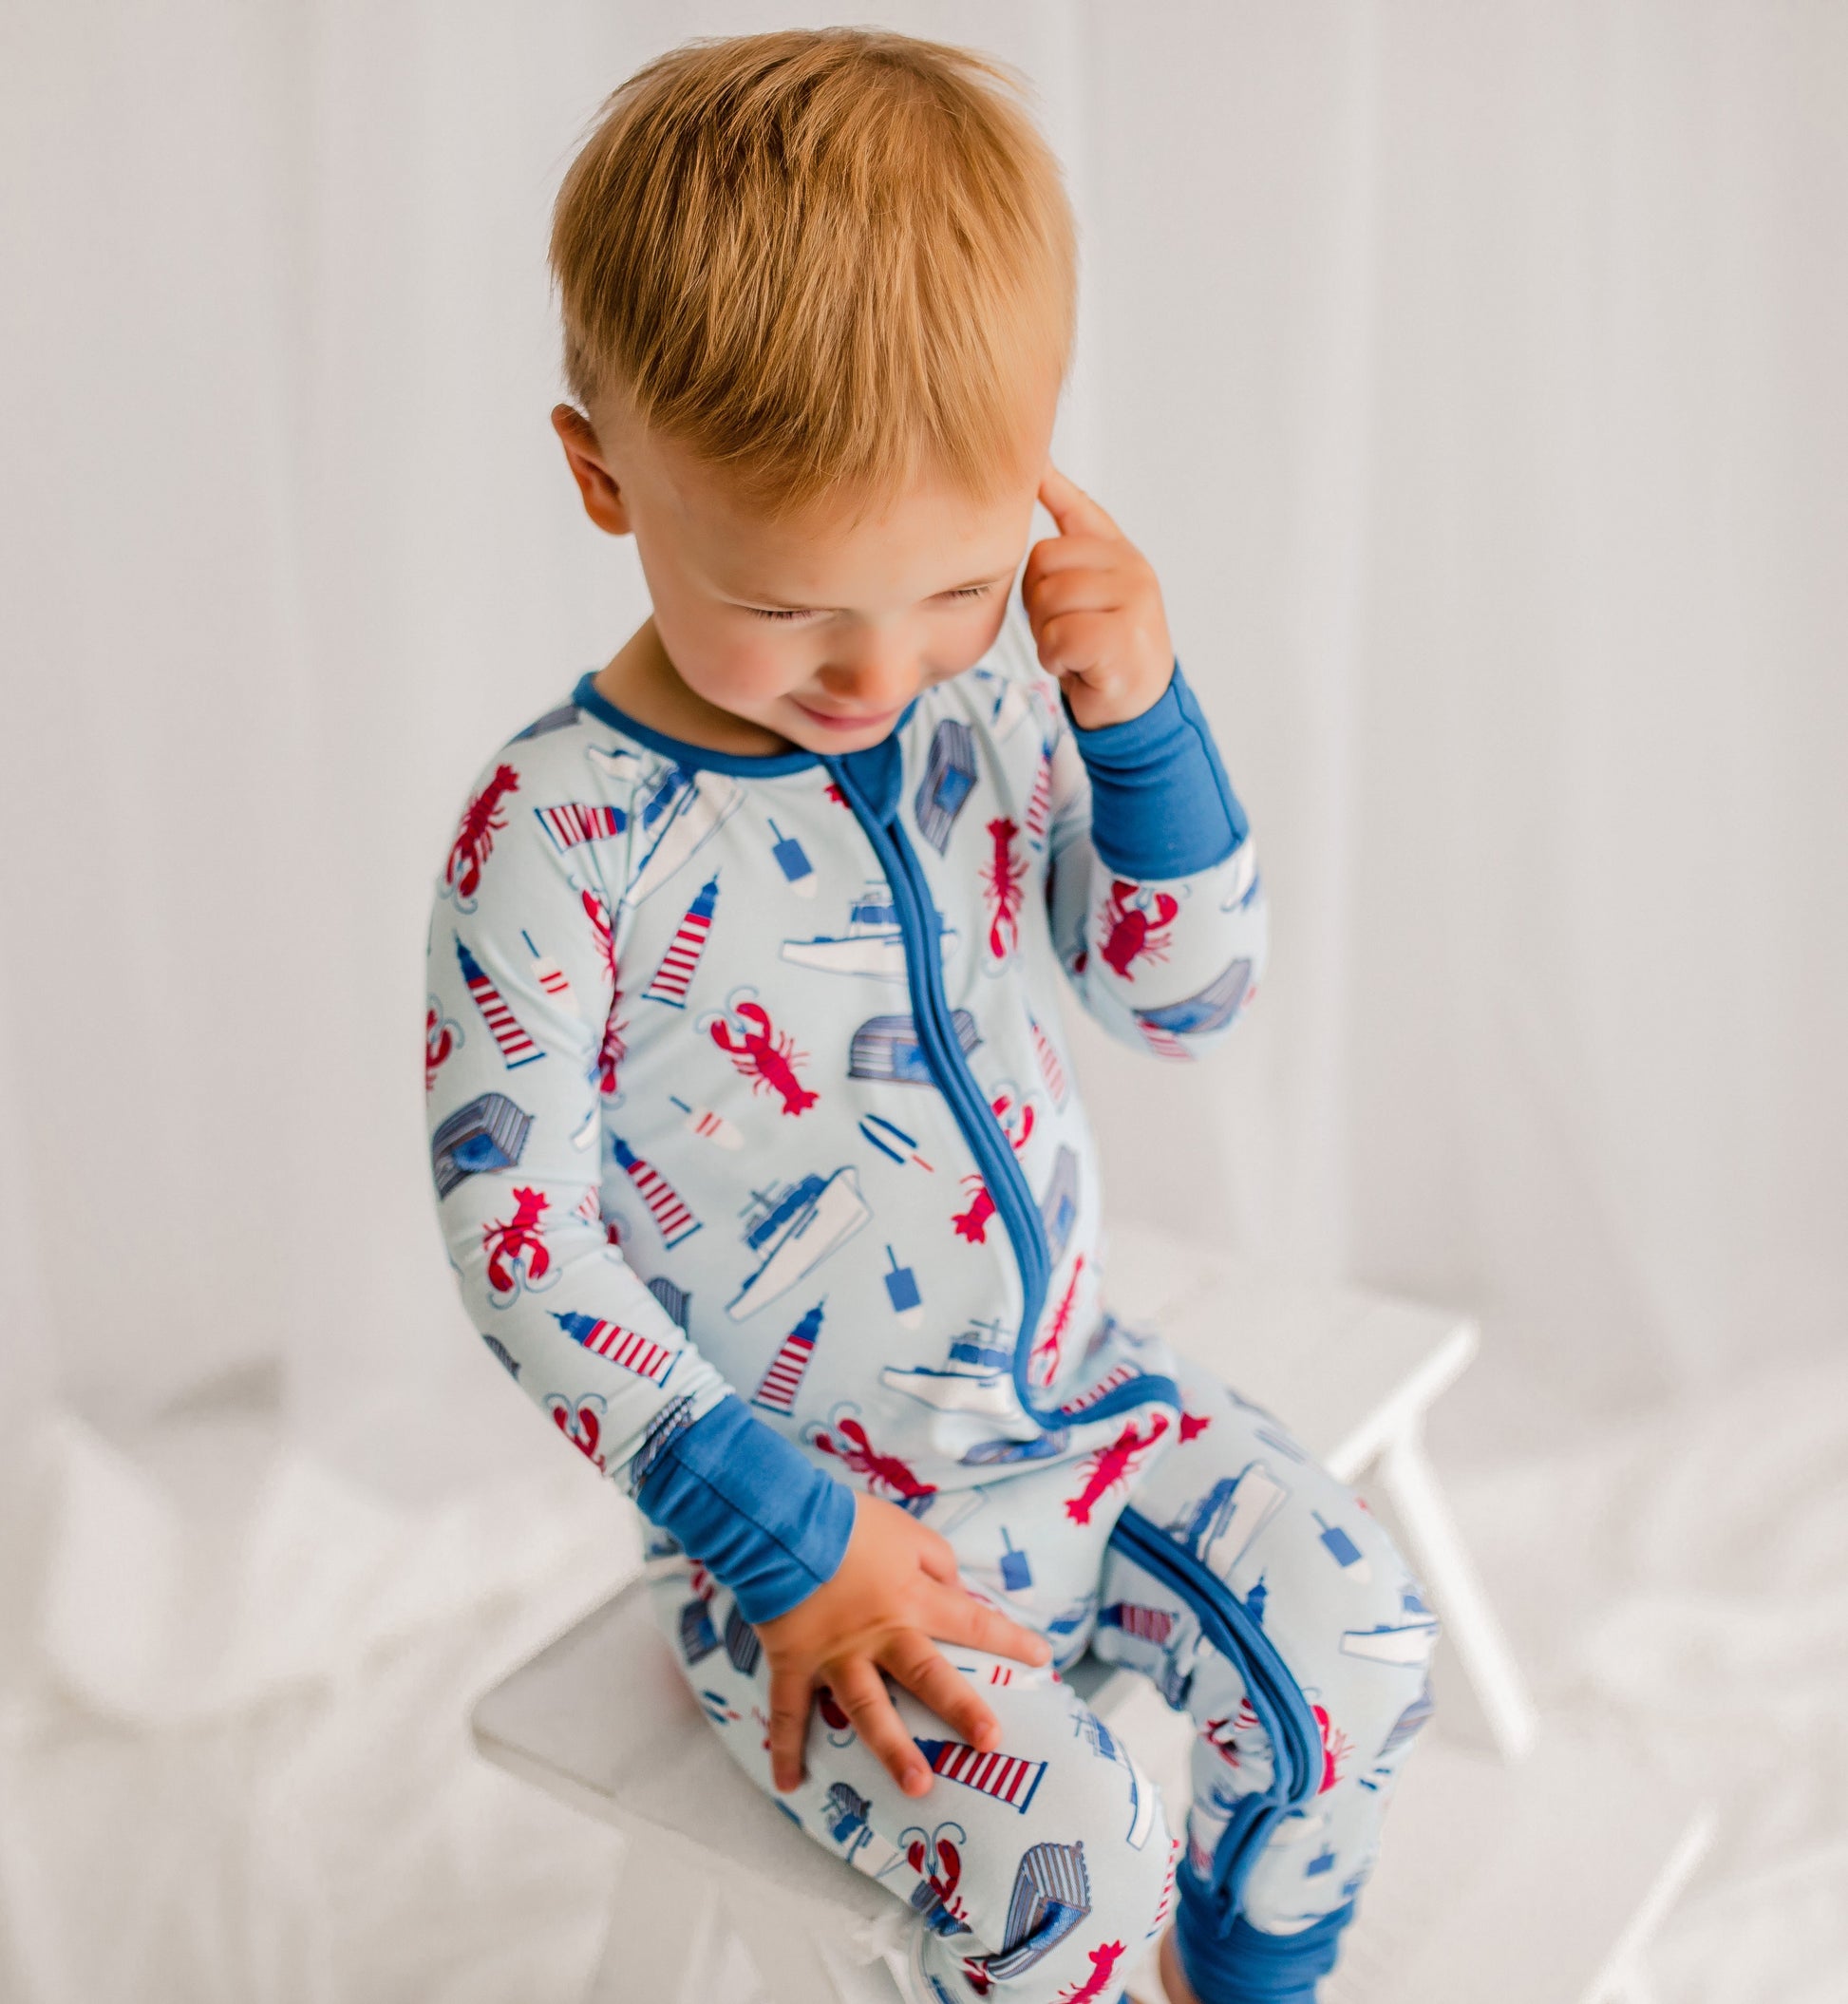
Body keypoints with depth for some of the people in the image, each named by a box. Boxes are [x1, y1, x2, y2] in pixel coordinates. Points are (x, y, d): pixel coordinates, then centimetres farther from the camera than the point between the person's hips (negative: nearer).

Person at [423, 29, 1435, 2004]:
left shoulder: (995, 703, -5)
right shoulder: (562, 827, -21)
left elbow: (1186, 996, 3)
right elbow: (512, 1229, -18)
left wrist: (1140, 717, -14)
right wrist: (778, 1533, -21)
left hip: (1072, 1389, 5)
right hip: (801, 1486, -5)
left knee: (1356, 1636, -4)